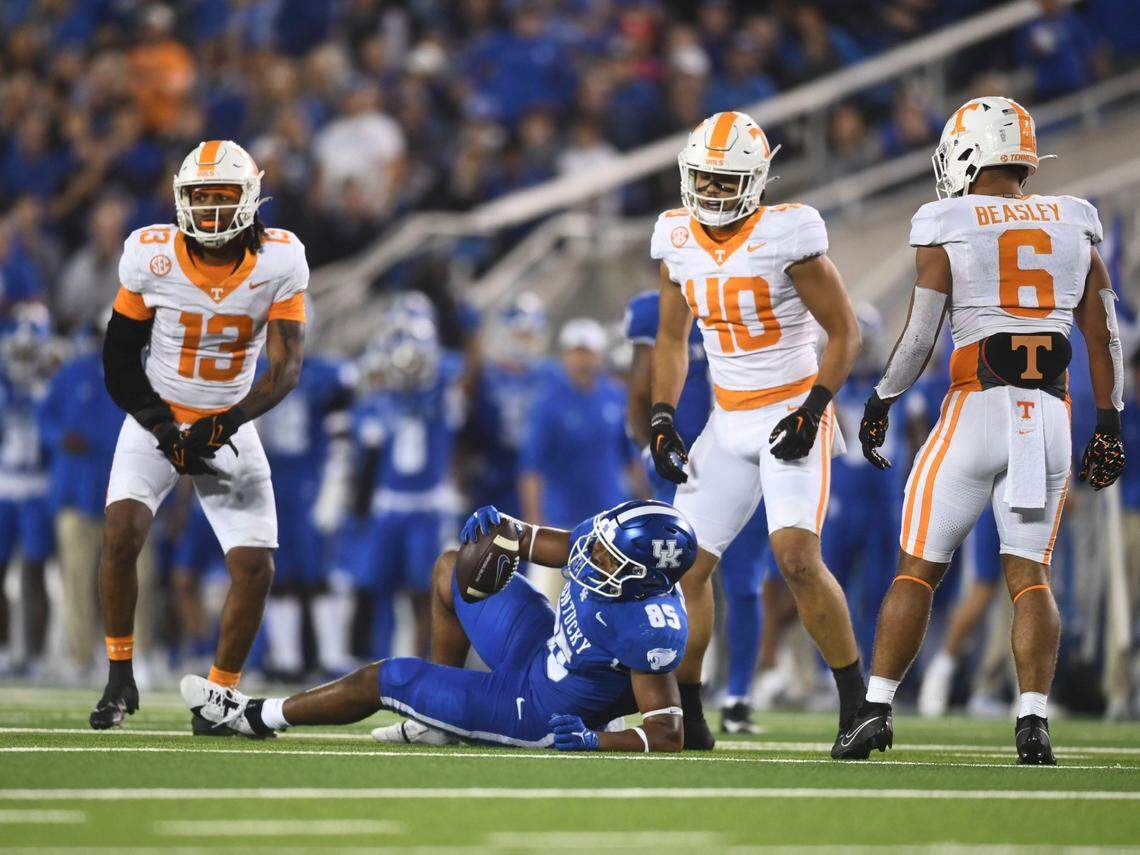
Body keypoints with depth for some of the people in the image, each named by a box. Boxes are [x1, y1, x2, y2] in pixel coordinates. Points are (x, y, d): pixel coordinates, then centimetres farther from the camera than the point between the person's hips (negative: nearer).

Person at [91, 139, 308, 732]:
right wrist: (160, 427, -17)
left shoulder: (280, 263, -15)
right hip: (155, 419, -1)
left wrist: (221, 427, -29)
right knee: (121, 533, -23)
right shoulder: (151, 256, -14)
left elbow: (287, 370, -16)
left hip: (229, 428, 1)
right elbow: (119, 360, -4)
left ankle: (219, 694, 10)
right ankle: (120, 678, -5)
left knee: (255, 568, -10)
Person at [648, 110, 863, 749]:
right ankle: (686, 713, 15)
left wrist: (811, 412, -17)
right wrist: (662, 419, 5)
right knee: (687, 564, 2)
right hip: (728, 424, 6)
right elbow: (673, 339, 16)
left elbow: (845, 334, -9)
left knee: (798, 557, -22)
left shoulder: (786, 236, -15)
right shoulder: (678, 241, 3)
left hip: (794, 414, -6)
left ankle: (857, 702, -11)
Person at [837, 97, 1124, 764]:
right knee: (1030, 572, 7)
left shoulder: (947, 231, -3)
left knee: (919, 568, 7)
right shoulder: (1075, 227, 8)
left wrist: (880, 404, 10)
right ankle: (1034, 720, -7)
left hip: (977, 410, -3)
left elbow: (918, 338, -4)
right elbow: (1104, 335, 9)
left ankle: (877, 708, 4)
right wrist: (1109, 425, 16)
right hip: (1052, 415, 3)